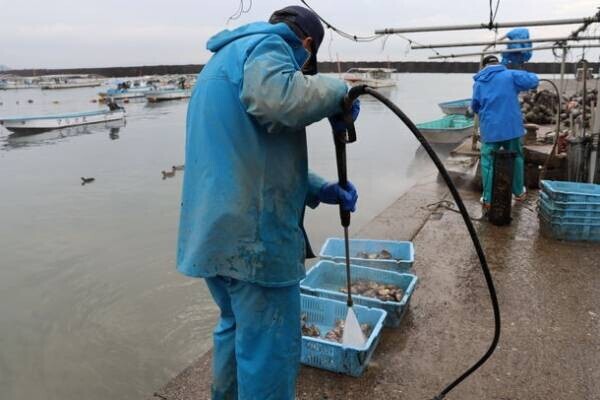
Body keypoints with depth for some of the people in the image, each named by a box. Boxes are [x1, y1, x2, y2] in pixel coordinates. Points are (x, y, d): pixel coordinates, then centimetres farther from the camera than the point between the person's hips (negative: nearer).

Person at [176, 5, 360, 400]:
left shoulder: (224, 59, 26)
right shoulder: (266, 45, -4)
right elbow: (278, 99, -30)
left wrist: (320, 189, 14)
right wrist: (335, 90, -10)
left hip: (216, 228, 10)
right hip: (252, 232, -10)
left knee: (237, 327, 26)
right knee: (270, 347, 3)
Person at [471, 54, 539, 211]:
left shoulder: (478, 83, 7)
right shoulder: (510, 75, 0)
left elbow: (475, 106, 14)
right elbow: (534, 80, -2)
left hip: (489, 129, 0)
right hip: (511, 127, 0)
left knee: (488, 163, 5)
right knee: (516, 158, 18)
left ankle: (487, 199, 3)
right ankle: (519, 192, 31)